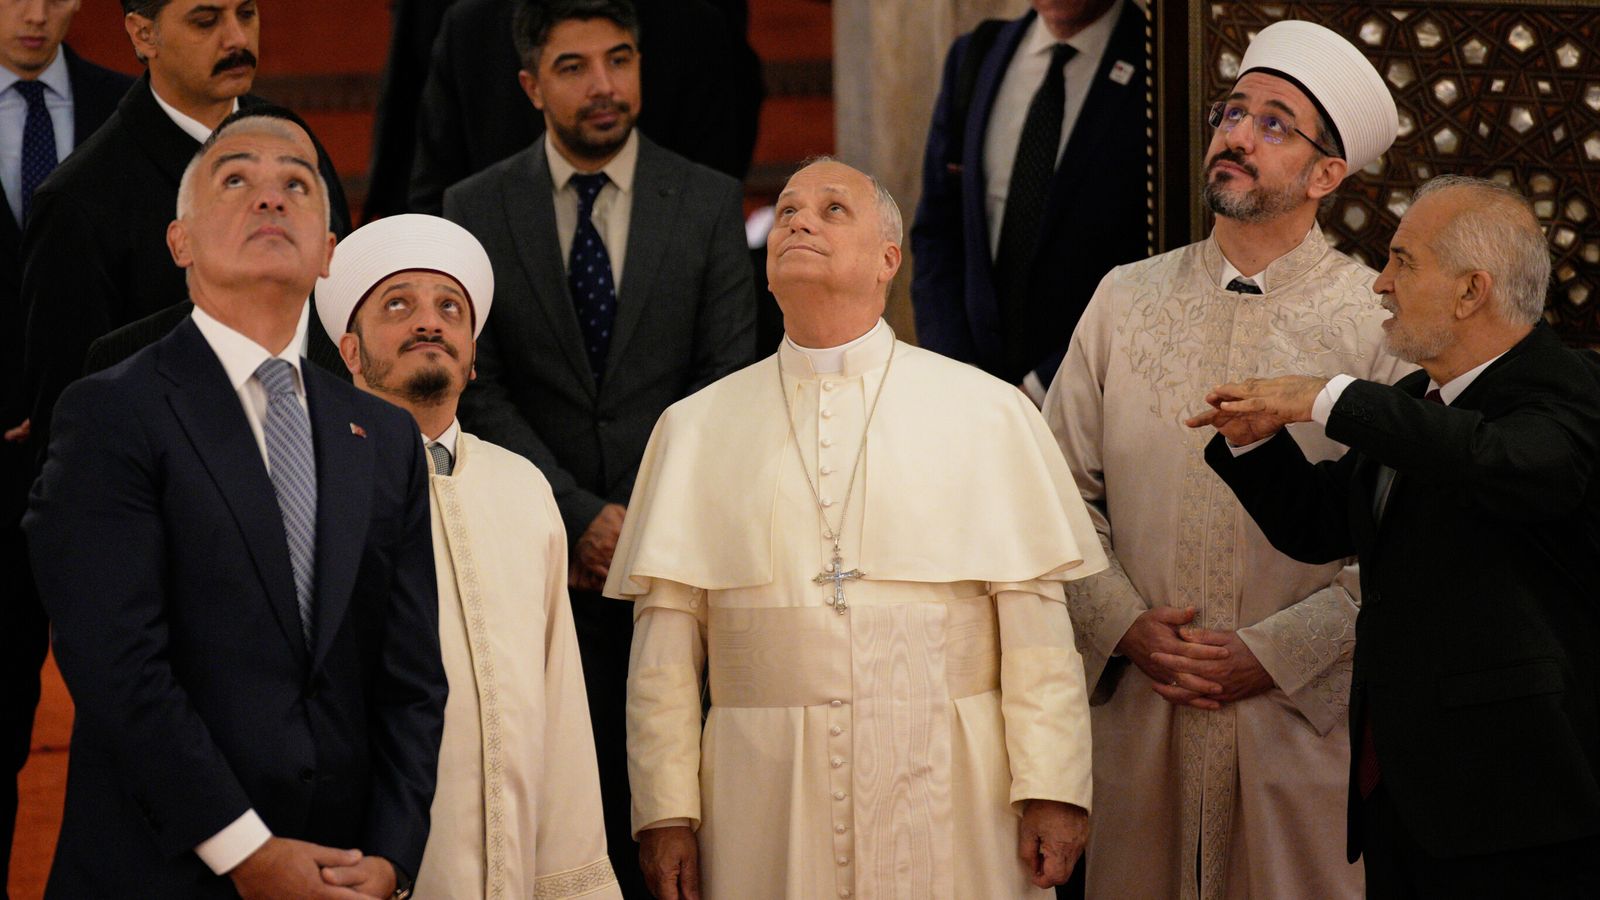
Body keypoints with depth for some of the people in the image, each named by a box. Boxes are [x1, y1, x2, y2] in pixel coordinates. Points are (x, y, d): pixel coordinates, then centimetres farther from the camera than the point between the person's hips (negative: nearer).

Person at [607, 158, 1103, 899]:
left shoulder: (985, 413, 6)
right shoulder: (696, 429, 10)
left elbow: (1035, 621, 1)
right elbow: (666, 647, 7)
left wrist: (1052, 790, -6)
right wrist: (667, 811, 0)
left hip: (947, 798, -1)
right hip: (767, 802, 1)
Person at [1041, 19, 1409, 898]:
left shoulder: (1380, 318, -2)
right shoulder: (1126, 299, 10)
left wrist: (1276, 653, -13)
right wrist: (1125, 626, -5)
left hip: (1308, 717, -3)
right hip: (1139, 713, 3)